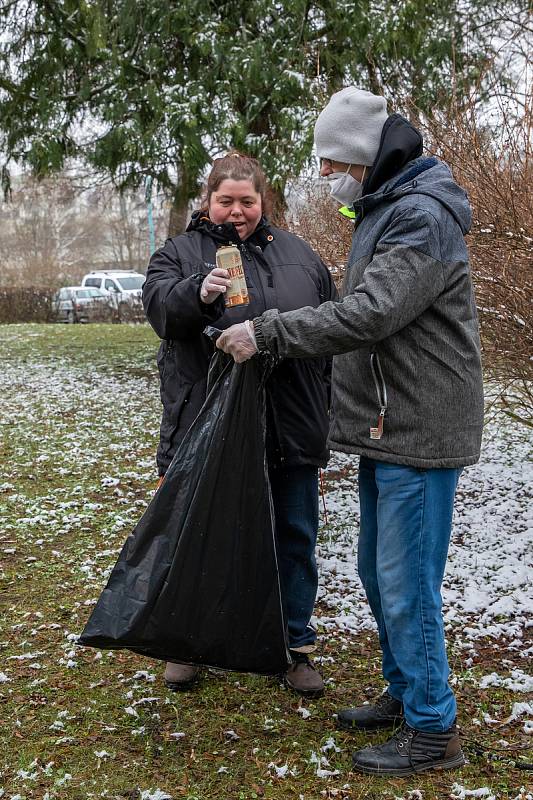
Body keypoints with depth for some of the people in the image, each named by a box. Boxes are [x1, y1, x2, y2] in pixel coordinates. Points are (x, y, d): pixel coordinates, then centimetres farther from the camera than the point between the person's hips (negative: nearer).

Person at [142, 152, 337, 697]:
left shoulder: (298, 254, 13)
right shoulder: (180, 253, 5)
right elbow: (159, 305, -14)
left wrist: (326, 412, 9)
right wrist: (198, 293, -36)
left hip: (290, 429, 3)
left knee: (294, 538, 9)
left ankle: (296, 645, 25)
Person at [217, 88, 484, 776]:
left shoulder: (423, 217, -17)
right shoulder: (383, 212, 17)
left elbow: (367, 314, -27)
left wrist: (266, 333, -21)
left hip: (419, 435, -10)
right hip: (384, 430, 10)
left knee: (406, 584, -4)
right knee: (376, 571, 18)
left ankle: (432, 731, 11)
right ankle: (403, 693, 34)